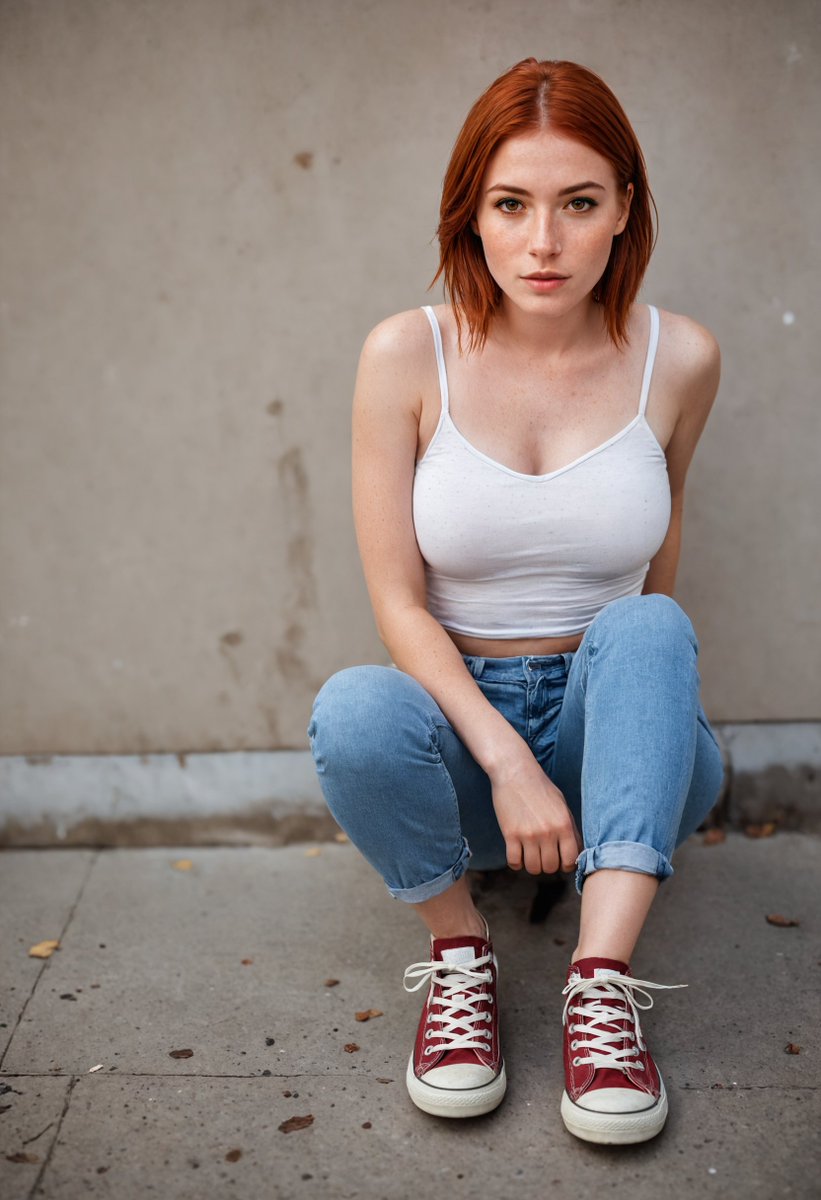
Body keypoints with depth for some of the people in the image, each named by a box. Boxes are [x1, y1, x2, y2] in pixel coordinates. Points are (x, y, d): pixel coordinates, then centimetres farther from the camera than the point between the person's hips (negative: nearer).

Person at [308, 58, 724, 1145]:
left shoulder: (678, 359, -5)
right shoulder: (408, 355, -10)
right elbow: (398, 602, -12)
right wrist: (507, 758, -22)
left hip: (618, 740, 1)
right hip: (460, 717, 0)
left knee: (645, 627, -30)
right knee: (352, 711, -32)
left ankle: (602, 982, -29)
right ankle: (459, 951, -6)